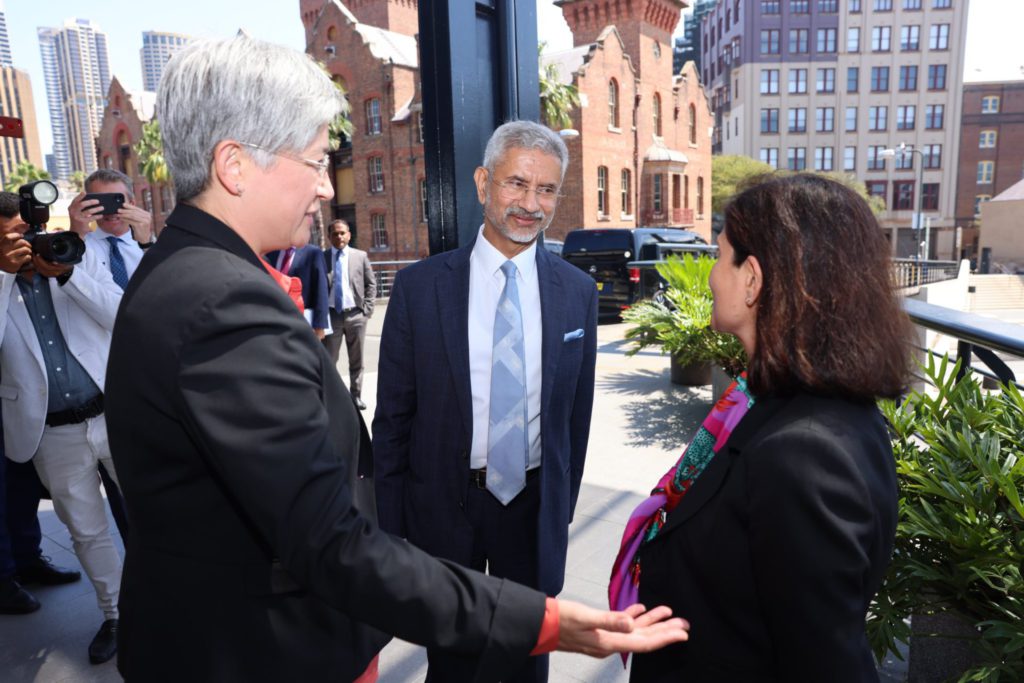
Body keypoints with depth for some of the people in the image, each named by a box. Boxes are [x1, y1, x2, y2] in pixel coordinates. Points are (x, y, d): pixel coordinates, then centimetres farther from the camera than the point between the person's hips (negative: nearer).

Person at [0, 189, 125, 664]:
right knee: (87, 532, 14)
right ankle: (115, 614, 32)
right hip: (53, 435, 1)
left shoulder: (81, 259, 2)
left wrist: (66, 272, -20)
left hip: (115, 415, -1)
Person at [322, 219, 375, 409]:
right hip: (331, 314, -1)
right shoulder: (321, 257, 1)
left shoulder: (360, 256, 4)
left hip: (355, 315, 2)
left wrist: (366, 309, -1)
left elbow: (371, 284, 7)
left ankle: (356, 395, 22)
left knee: (356, 360, 10)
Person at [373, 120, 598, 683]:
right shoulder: (419, 287, -10)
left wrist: (563, 505, 9)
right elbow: (392, 417, -6)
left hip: (534, 505, 2)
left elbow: (577, 412, 4)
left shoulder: (577, 292, -4)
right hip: (444, 505, -1)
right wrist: (392, 527, -4)